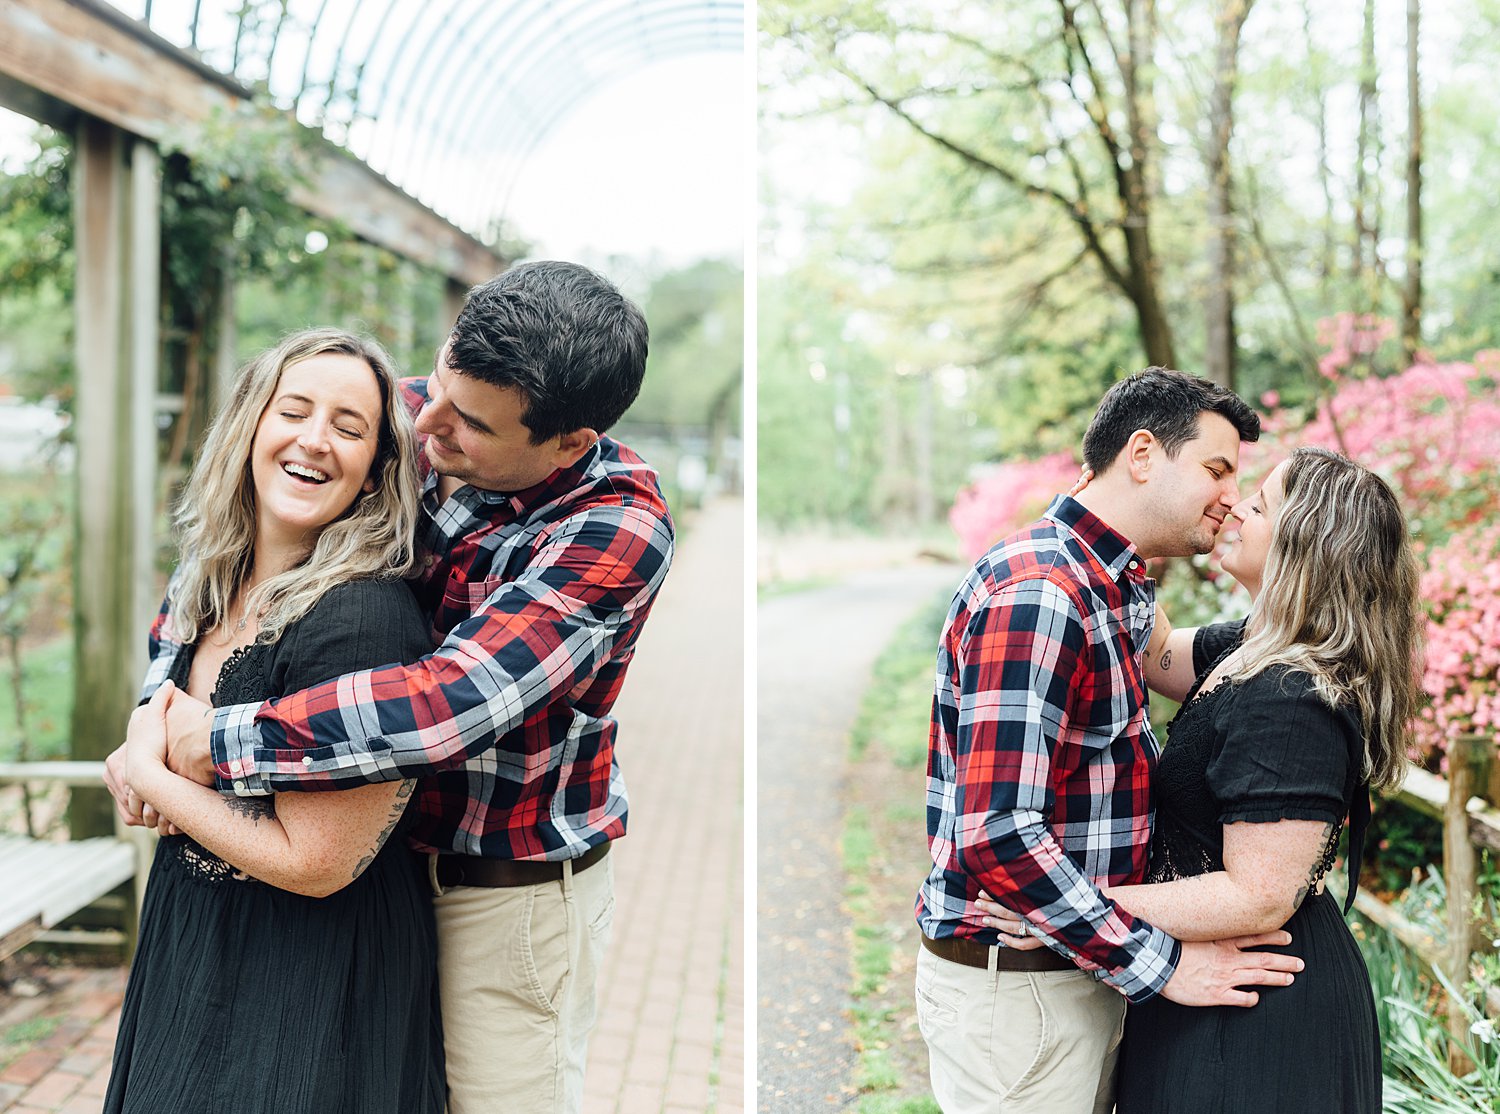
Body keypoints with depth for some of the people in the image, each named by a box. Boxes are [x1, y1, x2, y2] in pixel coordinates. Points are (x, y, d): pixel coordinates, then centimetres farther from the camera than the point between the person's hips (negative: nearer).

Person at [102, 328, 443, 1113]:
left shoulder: (364, 620, -26)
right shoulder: (209, 583, 0)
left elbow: (312, 862, -25)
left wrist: (149, 773, -14)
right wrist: (141, 768, -3)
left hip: (312, 983, -8)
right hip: (189, 933, 8)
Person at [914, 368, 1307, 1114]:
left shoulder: (1116, 590, 13)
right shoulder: (1036, 593, -21)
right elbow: (997, 834, -27)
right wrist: (1159, 963, -20)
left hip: (1078, 969, 10)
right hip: (1015, 987, -10)